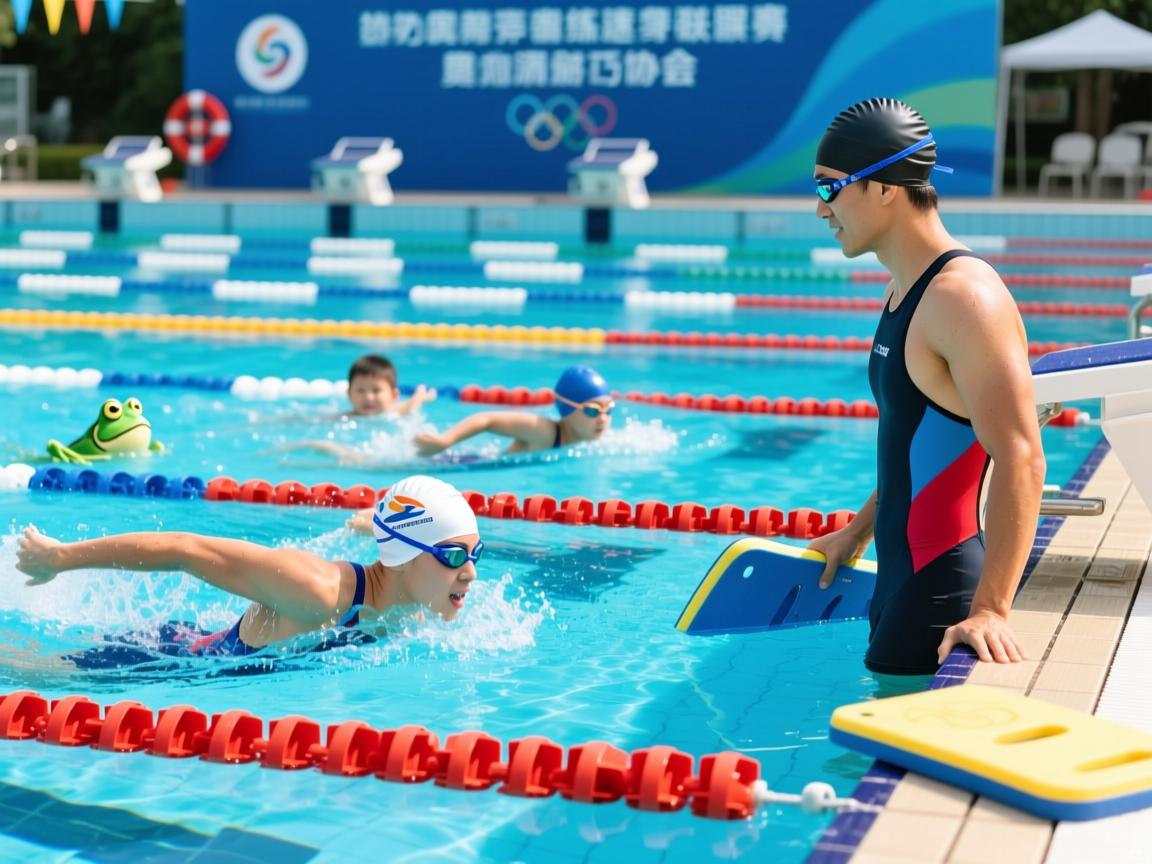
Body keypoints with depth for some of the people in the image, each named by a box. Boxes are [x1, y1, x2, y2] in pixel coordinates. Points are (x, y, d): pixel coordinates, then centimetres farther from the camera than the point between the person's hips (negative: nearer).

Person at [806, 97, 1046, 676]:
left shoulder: (964, 297, -19)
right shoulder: (903, 290, 13)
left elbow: (1020, 459, -26)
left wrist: (991, 609, -30)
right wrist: (859, 531, 29)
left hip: (942, 591, -9)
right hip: (901, 575, 10)